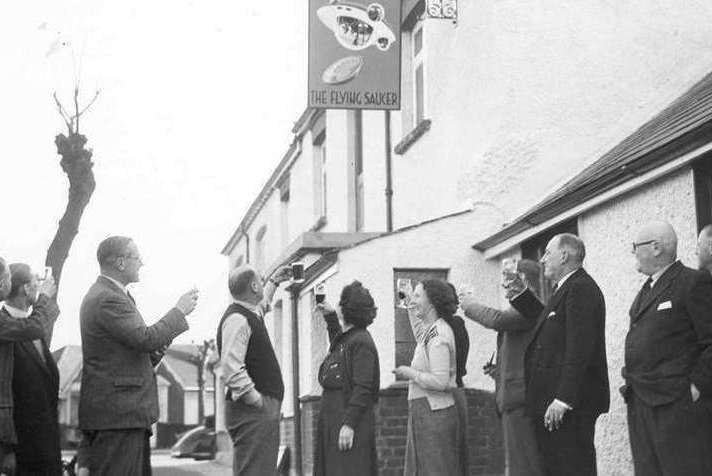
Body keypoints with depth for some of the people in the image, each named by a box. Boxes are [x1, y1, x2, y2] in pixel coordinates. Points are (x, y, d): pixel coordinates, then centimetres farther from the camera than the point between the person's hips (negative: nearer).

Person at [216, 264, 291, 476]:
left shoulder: (250, 314, 17)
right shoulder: (237, 319, -14)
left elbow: (262, 303, 45)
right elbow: (231, 368, -24)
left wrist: (274, 282, 52)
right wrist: (258, 401, -21)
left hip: (264, 413, 10)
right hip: (253, 413, -10)